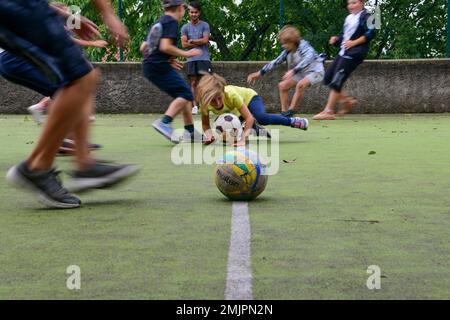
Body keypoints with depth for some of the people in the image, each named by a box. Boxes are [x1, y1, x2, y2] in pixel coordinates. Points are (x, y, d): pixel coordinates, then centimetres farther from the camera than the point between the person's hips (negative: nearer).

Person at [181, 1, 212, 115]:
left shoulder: (204, 25, 4)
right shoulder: (185, 27, 9)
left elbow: (205, 40, -8)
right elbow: (184, 44, -1)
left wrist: (192, 41, -2)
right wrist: (199, 43, -5)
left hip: (204, 58, -2)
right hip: (191, 59, 2)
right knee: (194, 83, 2)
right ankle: (195, 106, 1)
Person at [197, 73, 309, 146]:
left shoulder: (231, 95, -41)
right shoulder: (204, 103, -32)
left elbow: (249, 117, -41)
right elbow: (205, 124, -18)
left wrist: (243, 139, -50)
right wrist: (208, 135, -41)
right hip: (234, 112, 6)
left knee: (262, 118, -37)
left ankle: (292, 121, -14)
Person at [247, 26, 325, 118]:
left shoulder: (303, 46, -24)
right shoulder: (287, 52, -3)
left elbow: (308, 58, -43)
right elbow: (275, 62, 3)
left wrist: (293, 71, -53)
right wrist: (259, 73, 0)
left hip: (316, 71, -8)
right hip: (302, 73, 8)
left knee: (300, 84, -34)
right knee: (282, 85, -2)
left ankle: (290, 111, -25)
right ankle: (284, 113, 1)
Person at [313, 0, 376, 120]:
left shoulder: (365, 17, -6)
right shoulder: (349, 18, 20)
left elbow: (371, 33, -17)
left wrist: (354, 42, -19)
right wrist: (336, 39, 3)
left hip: (354, 54, -9)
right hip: (343, 52, 9)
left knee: (336, 81, -12)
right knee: (328, 78, 5)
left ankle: (329, 111, -7)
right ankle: (347, 100, 15)